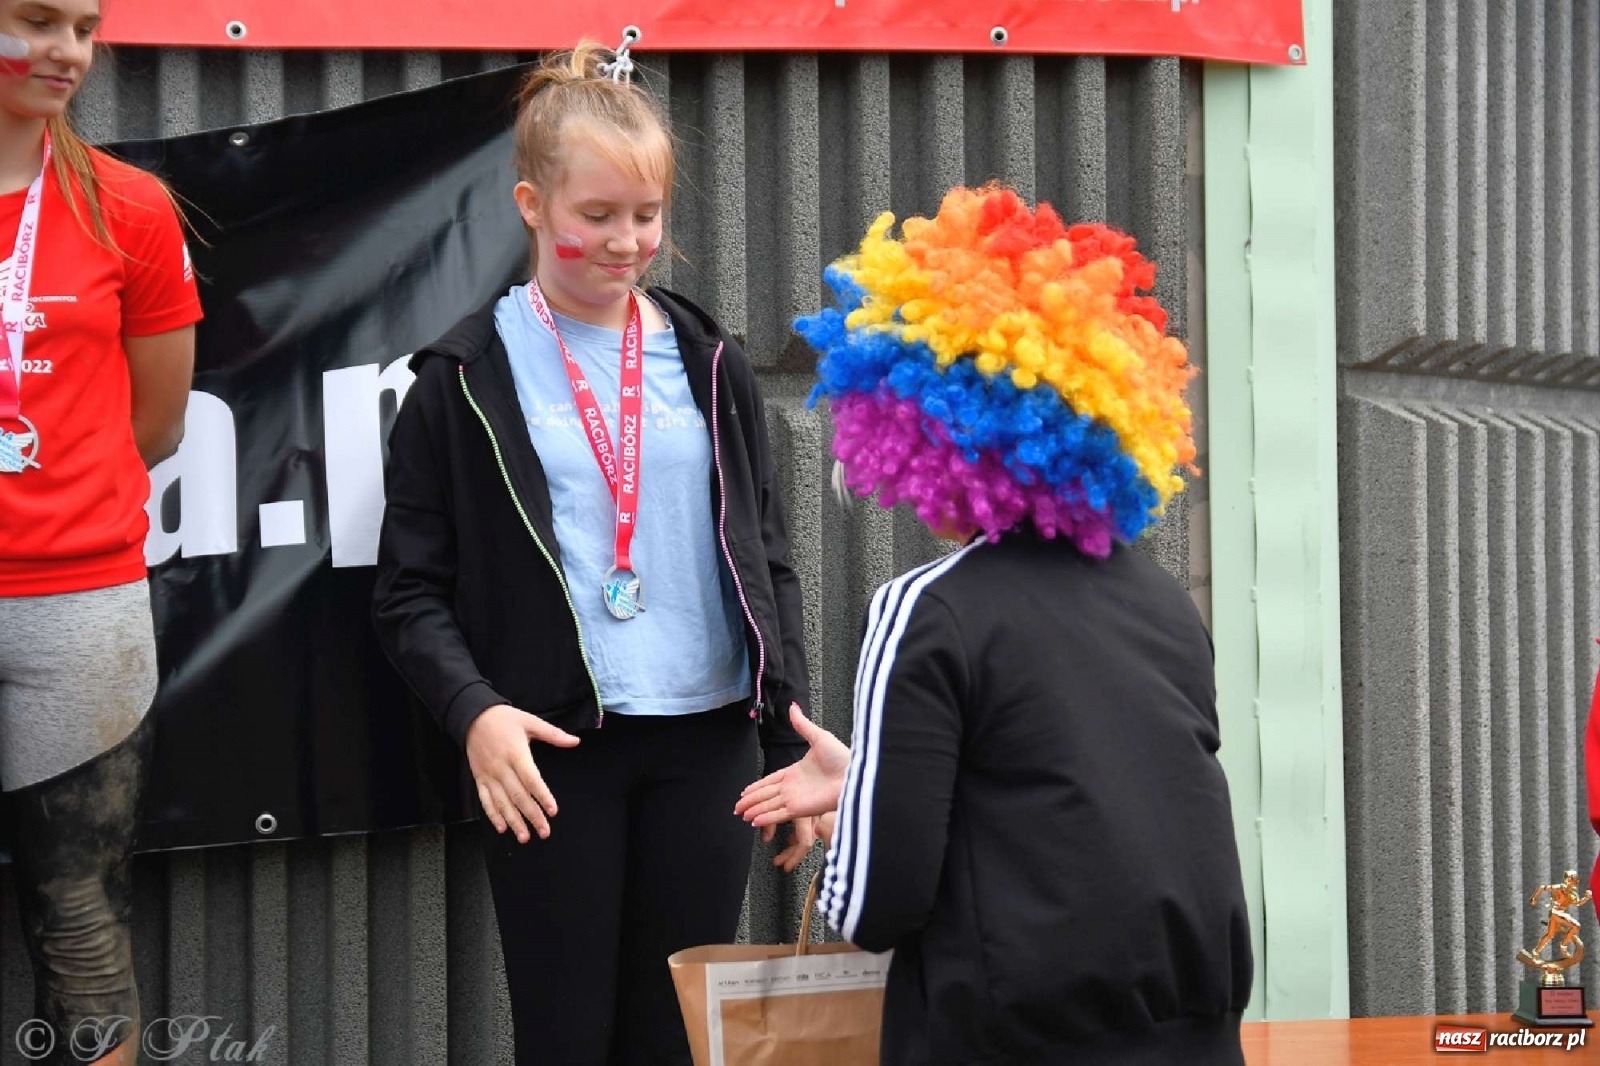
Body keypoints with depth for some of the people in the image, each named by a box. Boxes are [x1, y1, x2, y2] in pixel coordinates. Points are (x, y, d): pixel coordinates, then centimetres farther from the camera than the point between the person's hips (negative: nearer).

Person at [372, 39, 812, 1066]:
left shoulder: (711, 364, 9)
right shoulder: (468, 379, -1)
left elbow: (767, 563, 11)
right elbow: (412, 589, -1)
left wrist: (793, 742, 3)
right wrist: (475, 710, -18)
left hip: (705, 743, 3)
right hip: (553, 752, -3)